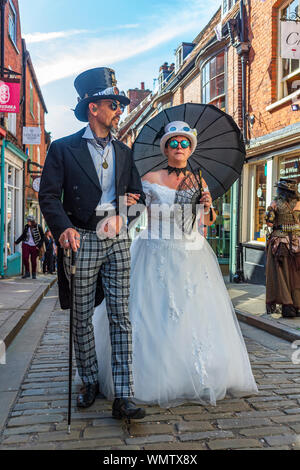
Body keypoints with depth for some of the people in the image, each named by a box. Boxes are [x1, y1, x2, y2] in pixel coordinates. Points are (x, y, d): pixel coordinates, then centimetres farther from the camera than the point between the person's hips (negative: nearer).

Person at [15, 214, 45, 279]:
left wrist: (39, 246, -10)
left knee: (33, 260, 1)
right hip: (26, 244, 3)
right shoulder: (26, 226, 1)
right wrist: (17, 242, 9)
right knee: (25, 258, -12)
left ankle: (34, 274, 17)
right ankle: (27, 272, 2)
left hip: (34, 246, -2)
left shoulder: (38, 227, -9)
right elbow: (23, 235, 14)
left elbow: (42, 237, -3)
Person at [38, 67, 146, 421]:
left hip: (117, 242, 3)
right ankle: (89, 383, 28)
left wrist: (133, 203, 0)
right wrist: (64, 227, -24)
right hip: (82, 242, -3)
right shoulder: (64, 149, 1)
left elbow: (137, 193, 22)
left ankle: (123, 397, 5)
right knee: (82, 319, 8)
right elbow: (48, 195, -7)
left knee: (121, 318, 0)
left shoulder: (123, 152, 15)